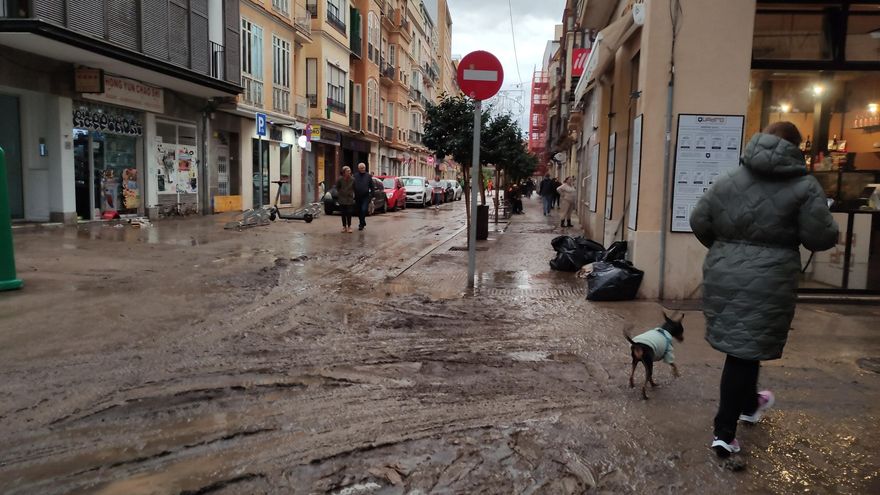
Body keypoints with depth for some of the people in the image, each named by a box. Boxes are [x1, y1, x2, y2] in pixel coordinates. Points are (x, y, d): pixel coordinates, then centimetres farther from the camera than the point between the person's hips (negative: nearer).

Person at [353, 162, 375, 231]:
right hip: (358, 197, 2)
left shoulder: (368, 176, 2)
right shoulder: (355, 176, 2)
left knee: (364, 210, -15)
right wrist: (353, 196, 1)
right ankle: (363, 223, 27)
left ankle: (361, 224, -6)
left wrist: (371, 196, -2)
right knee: (359, 211, 10)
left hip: (366, 197, -2)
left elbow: (372, 187, 4)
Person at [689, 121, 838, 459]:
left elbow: (699, 221, 7)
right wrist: (829, 225, 17)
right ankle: (725, 433, 7)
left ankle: (749, 404, 46)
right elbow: (821, 238, -7)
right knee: (744, 352, 2)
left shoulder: (730, 181, 4)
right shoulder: (804, 186, -5)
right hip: (767, 283, -4)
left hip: (723, 277, 4)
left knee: (740, 345, 23)